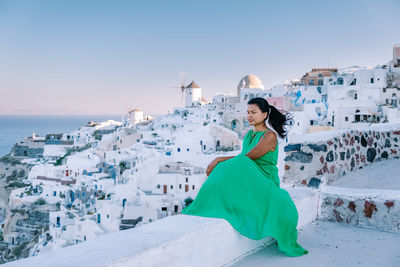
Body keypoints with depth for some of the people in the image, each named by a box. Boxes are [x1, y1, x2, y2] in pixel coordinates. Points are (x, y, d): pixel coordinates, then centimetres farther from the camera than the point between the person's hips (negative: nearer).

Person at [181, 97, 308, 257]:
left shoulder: (270, 136, -9)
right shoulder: (248, 135, 16)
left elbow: (247, 157, -17)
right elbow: (241, 161, 14)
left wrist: (218, 159, -16)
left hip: (266, 184, -5)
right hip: (248, 181, 5)